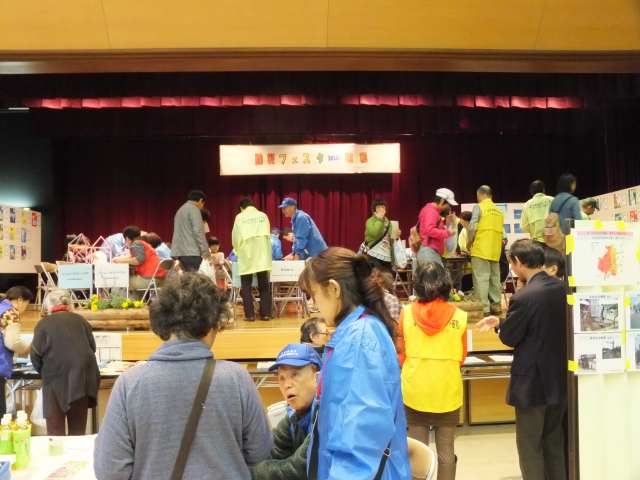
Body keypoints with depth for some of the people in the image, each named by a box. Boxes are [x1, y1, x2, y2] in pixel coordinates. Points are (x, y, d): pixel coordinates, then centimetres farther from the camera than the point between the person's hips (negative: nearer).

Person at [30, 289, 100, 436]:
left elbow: (36, 355, 0)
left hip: (56, 379, -3)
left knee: (55, 430, 3)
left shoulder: (44, 323, 2)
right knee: (78, 429, 12)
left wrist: (44, 372, 18)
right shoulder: (81, 320, 11)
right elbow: (92, 348, 15)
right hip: (82, 378, 3)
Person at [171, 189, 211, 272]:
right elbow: (198, 231, -14)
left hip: (179, 252, 9)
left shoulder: (181, 209, 23)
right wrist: (205, 251, -13)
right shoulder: (194, 209, -6)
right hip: (191, 252, -9)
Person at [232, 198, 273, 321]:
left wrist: (238, 251, 23)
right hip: (262, 255, 2)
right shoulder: (263, 216, 10)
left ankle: (250, 314, 2)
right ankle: (266, 313, 6)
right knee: (264, 285, 6)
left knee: (246, 286, 5)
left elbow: (235, 237, 6)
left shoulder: (239, 217, 4)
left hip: (247, 255, -2)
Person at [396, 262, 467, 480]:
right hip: (447, 392, 0)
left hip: (415, 390, 0)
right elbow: (461, 357, 3)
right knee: (446, 451, 14)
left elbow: (400, 354, -1)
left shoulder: (406, 313, -9)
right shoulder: (459, 316, -9)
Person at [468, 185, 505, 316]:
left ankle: (484, 308, -7)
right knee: (495, 278, 13)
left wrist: (470, 241, 5)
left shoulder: (479, 207, -5)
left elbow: (472, 227, -11)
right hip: (495, 250, 7)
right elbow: (500, 230, 16)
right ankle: (496, 305, 17)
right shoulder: (499, 211, 14)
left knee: (481, 279, -5)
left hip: (481, 249, -6)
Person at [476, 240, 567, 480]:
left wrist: (500, 323, 7)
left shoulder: (523, 297, -23)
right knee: (554, 442, 20)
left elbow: (509, 338, -14)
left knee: (530, 446, 7)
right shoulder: (563, 288, -1)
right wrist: (504, 323, 13)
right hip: (560, 378, 7)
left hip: (533, 381, -7)